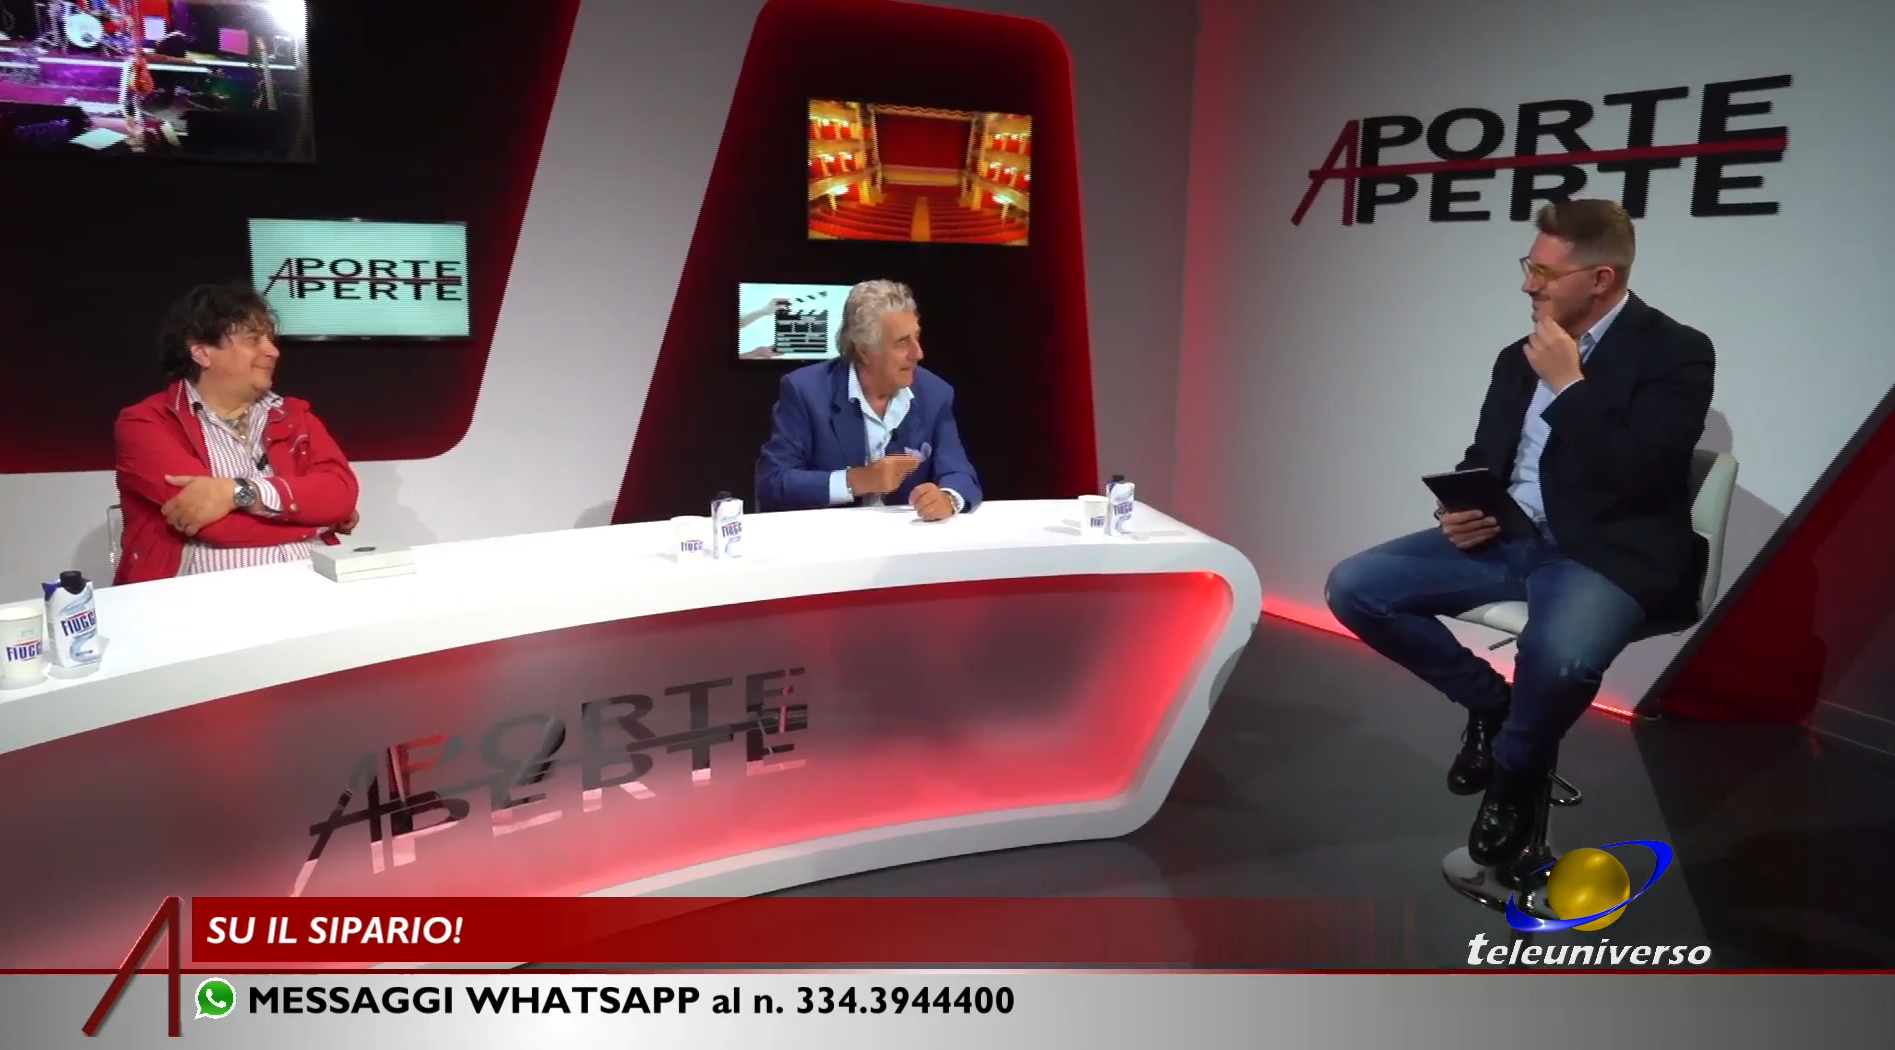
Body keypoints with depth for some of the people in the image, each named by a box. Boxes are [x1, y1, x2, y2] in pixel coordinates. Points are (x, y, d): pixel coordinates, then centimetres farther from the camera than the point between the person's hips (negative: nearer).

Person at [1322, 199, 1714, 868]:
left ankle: (1517, 769, -1)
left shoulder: (1677, 352, -4)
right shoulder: (1520, 358, 15)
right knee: (1353, 588, -11)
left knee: (1558, 658, -39)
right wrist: (1459, 511, -4)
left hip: (1606, 553, -6)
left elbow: (1641, 476, -17)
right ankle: (1489, 701, 11)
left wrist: (1568, 384, -13)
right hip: (1504, 538, 7)